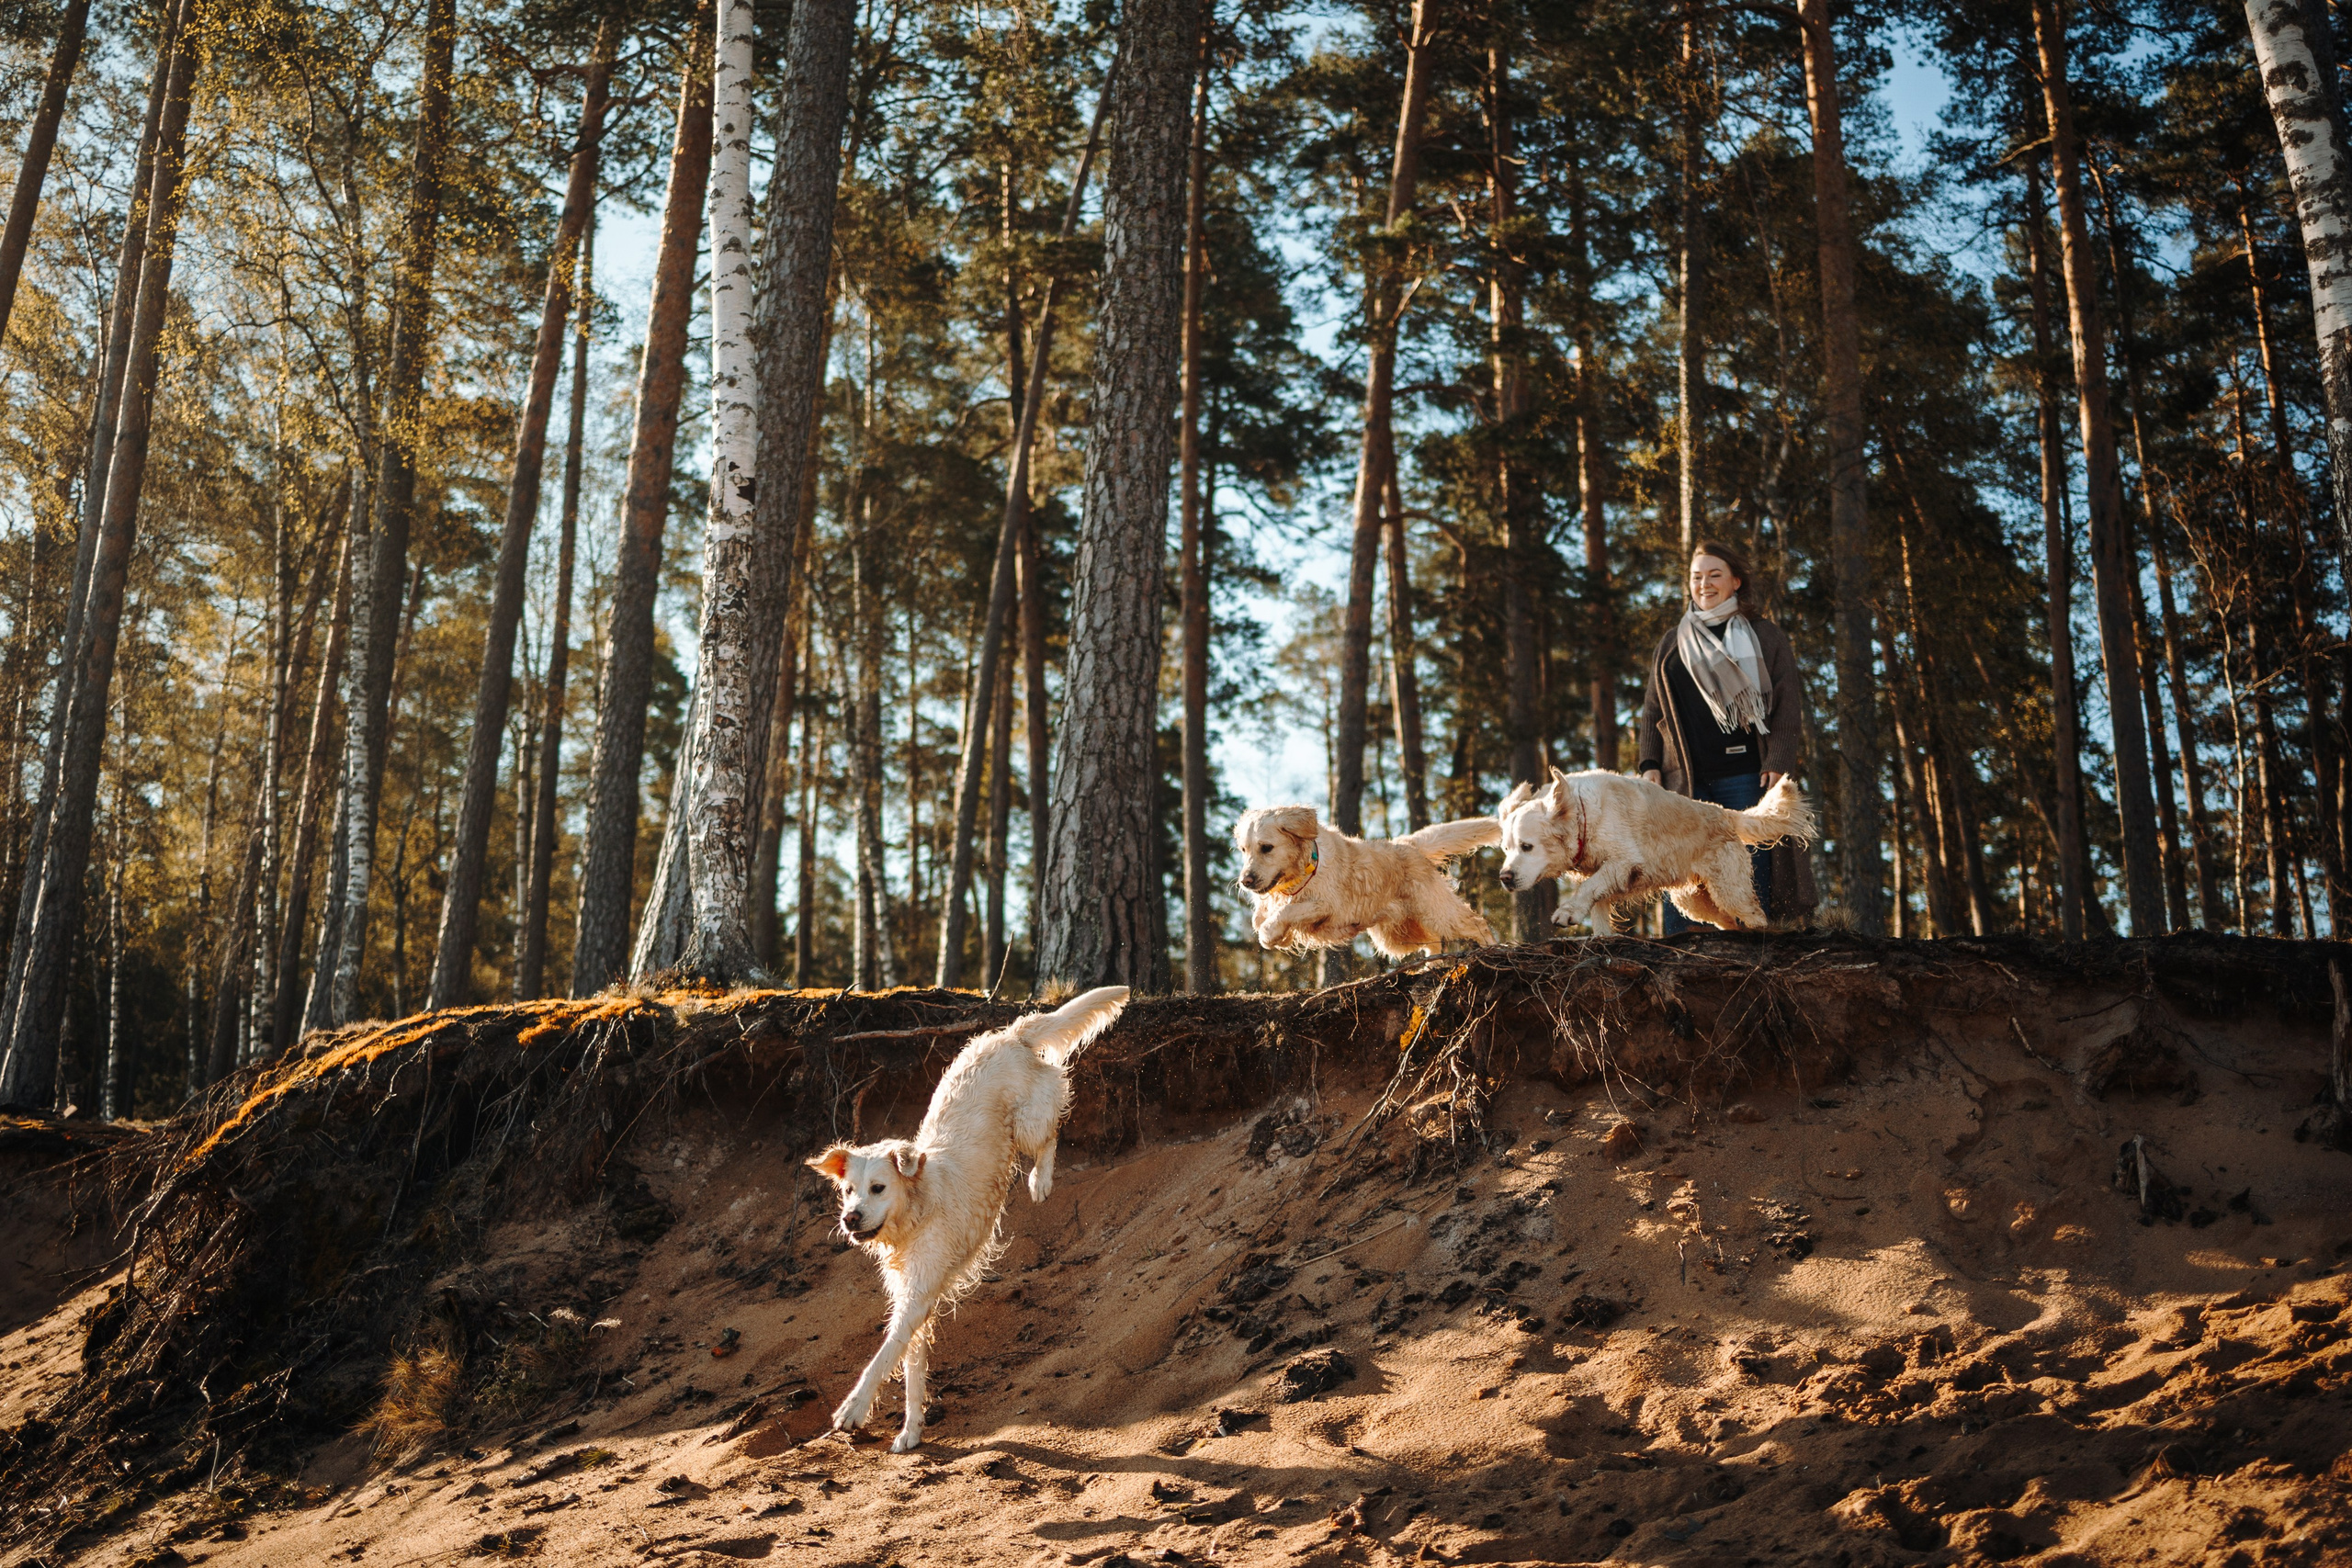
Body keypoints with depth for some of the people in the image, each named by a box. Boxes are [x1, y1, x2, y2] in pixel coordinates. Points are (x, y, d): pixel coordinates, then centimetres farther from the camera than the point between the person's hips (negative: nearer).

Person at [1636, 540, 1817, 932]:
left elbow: (1789, 707, 4)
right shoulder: (1672, 643, 19)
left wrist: (1777, 765, -8)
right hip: (1685, 781, 2)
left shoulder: (1766, 637, 10)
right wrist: (1650, 764, 5)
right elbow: (1652, 710, 19)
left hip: (1746, 777, -2)